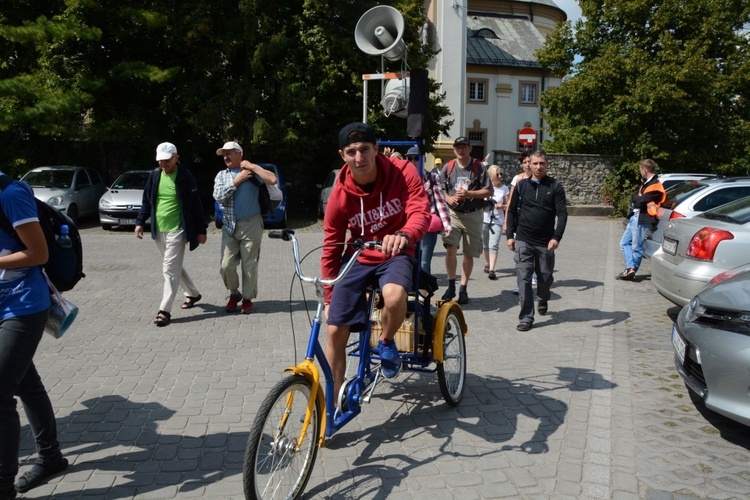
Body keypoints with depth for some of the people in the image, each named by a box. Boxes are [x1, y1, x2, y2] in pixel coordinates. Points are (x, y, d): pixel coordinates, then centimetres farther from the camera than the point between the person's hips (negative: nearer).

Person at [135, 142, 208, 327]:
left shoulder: (185, 177, -7)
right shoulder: (155, 175, 7)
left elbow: (196, 204, -5)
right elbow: (147, 201, 15)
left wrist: (201, 229, -6)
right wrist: (140, 222, 5)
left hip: (177, 230, -6)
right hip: (158, 230, 6)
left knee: (170, 269, -10)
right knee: (175, 267, 17)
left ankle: (165, 310, -7)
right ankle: (193, 293, 38)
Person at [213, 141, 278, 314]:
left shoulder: (252, 171, 1)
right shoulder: (221, 175, 11)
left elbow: (272, 180, -15)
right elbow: (218, 196, -6)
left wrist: (252, 166, -11)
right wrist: (237, 181, -8)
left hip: (250, 225, -3)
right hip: (229, 227, 3)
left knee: (249, 266, 2)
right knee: (227, 265, 1)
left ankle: (247, 298, 18)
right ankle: (234, 294, 24)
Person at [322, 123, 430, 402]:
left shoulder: (403, 172, -14)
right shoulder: (340, 195, -11)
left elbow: (421, 212, -26)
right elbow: (331, 249, -1)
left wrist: (404, 235, -50)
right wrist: (329, 299, 3)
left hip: (396, 254, -2)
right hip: (358, 259, 2)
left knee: (394, 296, -37)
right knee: (335, 331, -4)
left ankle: (386, 342, 0)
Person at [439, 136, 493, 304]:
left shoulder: (478, 167, -1)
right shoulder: (448, 167, 5)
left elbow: (489, 191, -3)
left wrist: (469, 193, -16)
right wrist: (448, 198, -11)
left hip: (473, 215, 0)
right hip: (453, 213, 1)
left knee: (469, 254, 5)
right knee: (450, 248, -17)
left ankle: (463, 289, 18)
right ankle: (451, 286, -2)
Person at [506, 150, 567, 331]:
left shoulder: (555, 187, 1)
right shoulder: (521, 186, 6)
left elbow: (562, 213, -4)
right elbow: (512, 211, 11)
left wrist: (556, 237, -17)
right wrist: (510, 235, 3)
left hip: (545, 242, 0)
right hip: (523, 241, 0)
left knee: (545, 278, 11)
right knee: (524, 279, -5)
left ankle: (543, 300, 44)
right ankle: (526, 318, 1)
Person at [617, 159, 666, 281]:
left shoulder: (655, 186, -13)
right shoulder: (646, 183, 18)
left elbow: (641, 201, -20)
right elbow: (634, 197, 15)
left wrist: (636, 198, 0)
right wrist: (639, 198, -5)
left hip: (642, 219, -10)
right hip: (634, 217, 10)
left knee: (636, 247, -3)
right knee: (624, 243, 8)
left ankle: (631, 271, 5)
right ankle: (630, 268, 3)